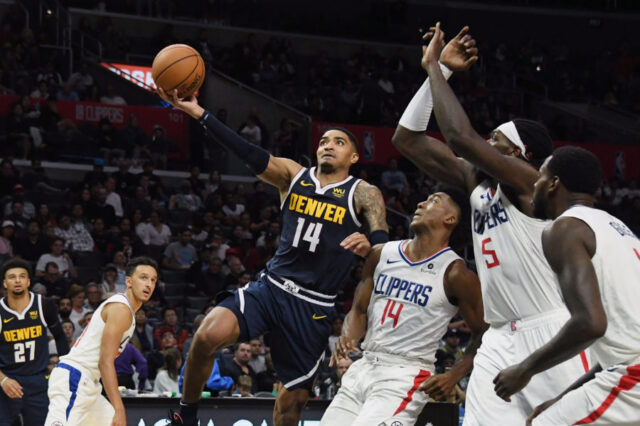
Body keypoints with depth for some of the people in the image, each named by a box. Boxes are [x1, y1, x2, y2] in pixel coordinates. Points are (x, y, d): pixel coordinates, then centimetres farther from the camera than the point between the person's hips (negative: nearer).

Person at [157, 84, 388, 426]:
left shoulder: (363, 194, -1)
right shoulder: (293, 176, 7)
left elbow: (384, 243, -14)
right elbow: (250, 154, -6)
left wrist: (368, 245, -40)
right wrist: (198, 113, -19)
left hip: (313, 307, -1)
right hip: (271, 286, 1)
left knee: (294, 397, 7)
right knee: (209, 335, -24)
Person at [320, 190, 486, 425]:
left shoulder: (455, 273, -8)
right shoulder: (382, 254, 8)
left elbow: (483, 335, -3)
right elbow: (359, 310, 14)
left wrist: (453, 376, -15)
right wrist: (347, 338, -8)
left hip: (405, 376, -6)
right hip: (365, 367, 7)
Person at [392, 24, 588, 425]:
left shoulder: (528, 181, -10)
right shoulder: (475, 181, 13)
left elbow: (460, 136, -23)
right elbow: (407, 139, 11)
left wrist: (435, 67, -12)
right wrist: (435, 70, 3)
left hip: (550, 332, -8)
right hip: (500, 337, 8)